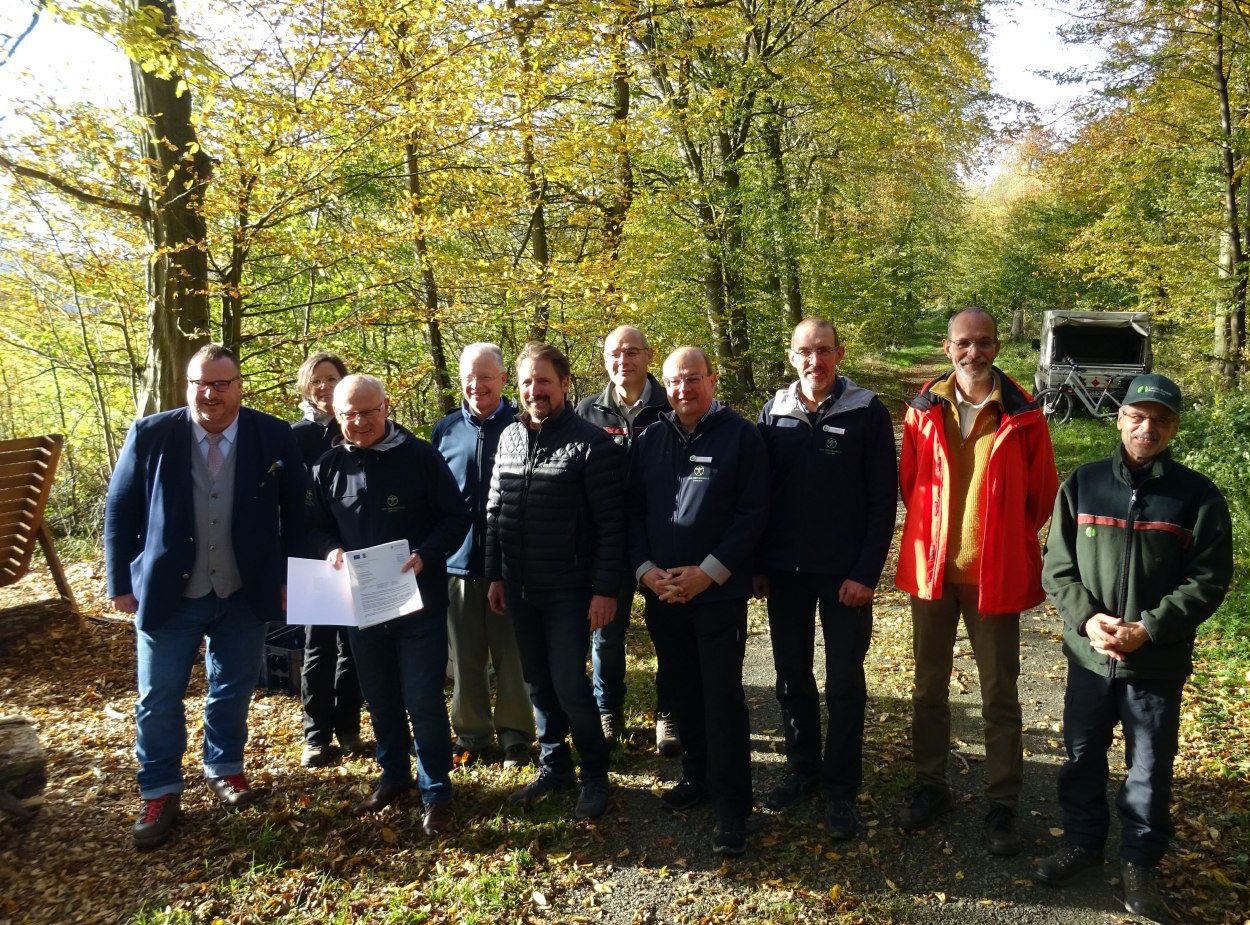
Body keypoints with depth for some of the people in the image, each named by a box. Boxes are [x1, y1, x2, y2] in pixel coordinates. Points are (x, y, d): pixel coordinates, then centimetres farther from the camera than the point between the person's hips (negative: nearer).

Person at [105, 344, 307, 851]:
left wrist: (289, 577, 1)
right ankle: (160, 794, 26)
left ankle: (224, 769, 37)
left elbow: (294, 513, 1)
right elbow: (120, 512, -1)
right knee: (159, 699, 9)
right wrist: (122, 582, -1)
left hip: (244, 594, 1)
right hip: (166, 593, 0)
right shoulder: (150, 435, -9)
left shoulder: (274, 437, -8)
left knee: (232, 691, 16)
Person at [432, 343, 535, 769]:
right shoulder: (445, 429, 7)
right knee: (466, 657, 12)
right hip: (458, 561, 3)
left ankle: (515, 736, 21)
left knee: (511, 655, 7)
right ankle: (471, 734, 27)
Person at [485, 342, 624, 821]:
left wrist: (605, 589, -15)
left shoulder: (590, 442, -11)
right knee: (538, 683, 15)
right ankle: (553, 765, 32)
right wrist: (495, 576, 11)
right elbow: (495, 512, 12)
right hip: (519, 588, 6)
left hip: (569, 588, -6)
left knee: (569, 684, -3)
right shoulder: (510, 437, 8)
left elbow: (610, 524, -12)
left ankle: (595, 775, 17)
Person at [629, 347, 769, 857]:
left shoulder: (741, 436, -5)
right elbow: (633, 510, 8)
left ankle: (731, 807, 9)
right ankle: (697, 777, 33)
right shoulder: (649, 440, 7)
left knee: (722, 697, -2)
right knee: (683, 691, 15)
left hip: (719, 592, -4)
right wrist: (645, 568, -6)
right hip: (661, 593, 4)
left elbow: (753, 513, -10)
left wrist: (708, 572, -16)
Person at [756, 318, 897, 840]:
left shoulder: (867, 413, -6)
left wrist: (867, 572, -12)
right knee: (792, 676, 13)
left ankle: (841, 788, 18)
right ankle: (802, 767, 31)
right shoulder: (774, 414, 3)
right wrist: (758, 566, 1)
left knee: (844, 682, 5)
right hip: (785, 571, 3)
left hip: (845, 572, -3)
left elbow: (883, 499, -7)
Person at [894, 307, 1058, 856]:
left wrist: (1004, 539, 7)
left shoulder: (1022, 415, -7)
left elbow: (1043, 493, 2)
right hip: (931, 566, 3)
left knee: (999, 694, 9)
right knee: (929, 686, 14)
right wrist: (936, 529, 10)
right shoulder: (924, 409, -2)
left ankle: (1002, 805, 24)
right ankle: (929, 787, 31)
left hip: (997, 573, -2)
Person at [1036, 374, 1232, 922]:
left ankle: (1140, 865, 30)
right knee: (1083, 757, 16)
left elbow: (1208, 580, -7)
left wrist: (1148, 629, -17)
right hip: (1088, 656, 2)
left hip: (1159, 663, -1)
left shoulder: (1199, 496, -4)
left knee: (1150, 771, 10)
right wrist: (1087, 618, -16)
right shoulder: (1082, 484, 0)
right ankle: (1082, 843, 36)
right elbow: (1057, 566, 0)